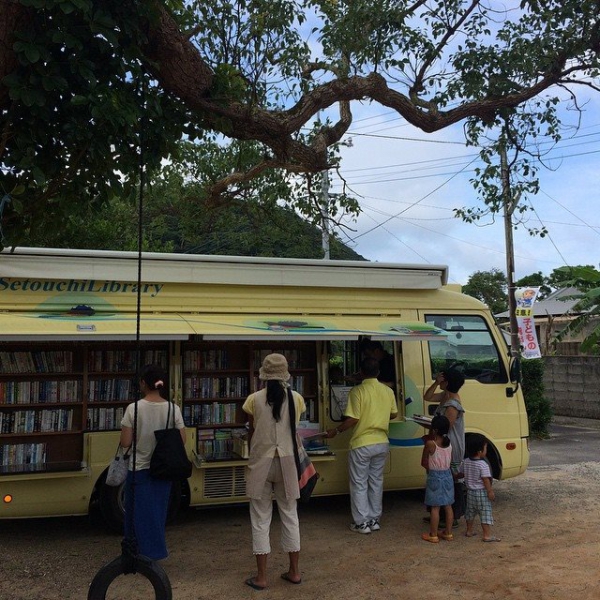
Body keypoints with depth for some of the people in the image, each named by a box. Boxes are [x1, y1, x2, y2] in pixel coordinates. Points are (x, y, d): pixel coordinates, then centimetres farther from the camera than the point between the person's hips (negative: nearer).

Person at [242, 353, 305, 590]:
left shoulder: (254, 400, -6)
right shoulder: (297, 399, -2)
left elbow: (251, 432, 5)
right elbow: (294, 429, 9)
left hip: (261, 462, -2)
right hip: (287, 462, 2)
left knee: (261, 519, 7)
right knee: (290, 515, 14)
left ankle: (261, 577, 12)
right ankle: (294, 571, 23)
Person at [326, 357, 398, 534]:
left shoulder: (357, 391, -16)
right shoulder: (388, 391, 1)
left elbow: (352, 419, -19)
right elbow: (394, 414, 13)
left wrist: (336, 431, -5)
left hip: (362, 444, -5)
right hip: (382, 443, 6)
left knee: (359, 484, 6)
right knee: (376, 481, 16)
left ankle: (362, 523, 10)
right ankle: (375, 520, 23)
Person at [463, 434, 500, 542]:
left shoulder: (466, 462, 0)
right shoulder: (483, 465, -21)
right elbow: (486, 480, -19)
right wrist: (490, 492, -12)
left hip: (470, 491, 7)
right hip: (481, 493, -7)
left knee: (470, 512, 19)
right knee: (485, 513, 0)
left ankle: (469, 531, 29)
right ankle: (487, 535, 1)